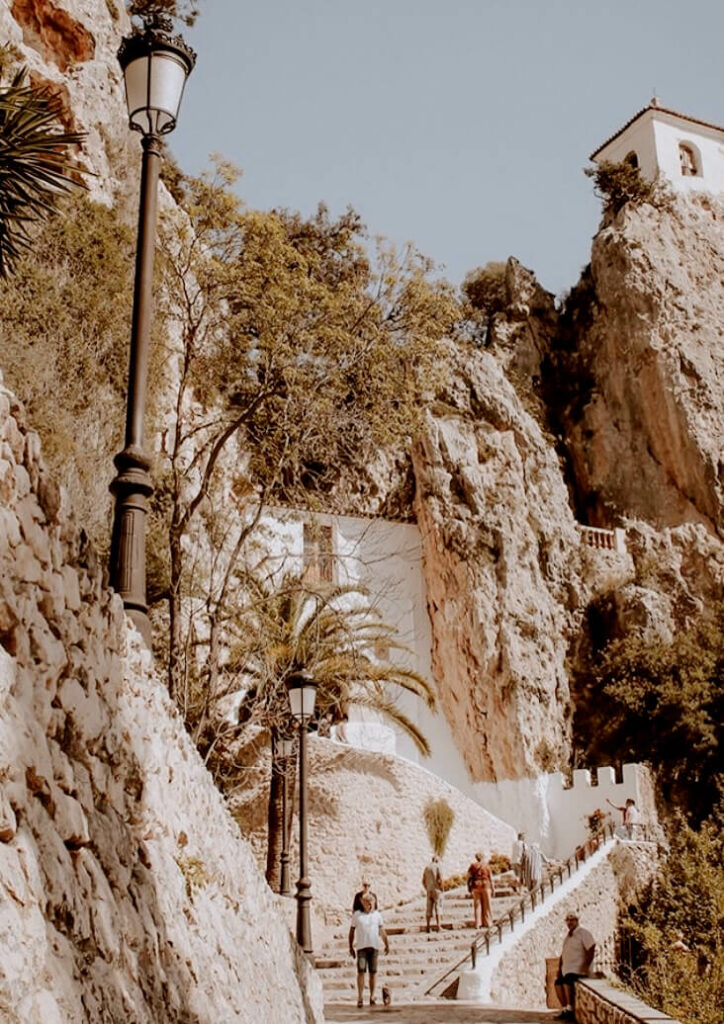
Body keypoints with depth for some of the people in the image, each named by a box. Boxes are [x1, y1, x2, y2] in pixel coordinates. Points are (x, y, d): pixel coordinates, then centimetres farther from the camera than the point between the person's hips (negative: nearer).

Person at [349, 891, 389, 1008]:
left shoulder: (377, 914, 9)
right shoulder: (357, 915, 4)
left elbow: (382, 931, 12)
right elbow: (352, 931, 7)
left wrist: (387, 945, 6)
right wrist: (351, 947, 3)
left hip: (374, 946, 2)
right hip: (361, 946, -2)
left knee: (373, 972, 4)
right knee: (361, 971, -9)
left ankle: (372, 996, 14)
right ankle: (360, 997, -8)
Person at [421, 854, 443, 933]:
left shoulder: (426, 868, 13)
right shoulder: (437, 867, -4)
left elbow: (423, 881, 11)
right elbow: (440, 879, -14)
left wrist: (427, 890, 15)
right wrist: (441, 890, -6)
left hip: (429, 891, 5)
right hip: (436, 890, -5)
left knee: (428, 909, 6)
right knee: (437, 908, -3)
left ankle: (427, 926, 5)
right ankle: (438, 926, -9)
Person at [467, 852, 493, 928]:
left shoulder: (472, 866, 2)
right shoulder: (486, 866, 0)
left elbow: (469, 877, -1)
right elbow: (490, 879, 0)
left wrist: (469, 887, 7)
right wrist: (492, 889, 6)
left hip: (476, 887, 1)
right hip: (485, 886, -1)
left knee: (477, 905, 4)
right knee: (486, 906, 6)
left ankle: (478, 924, 3)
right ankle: (487, 923, 6)